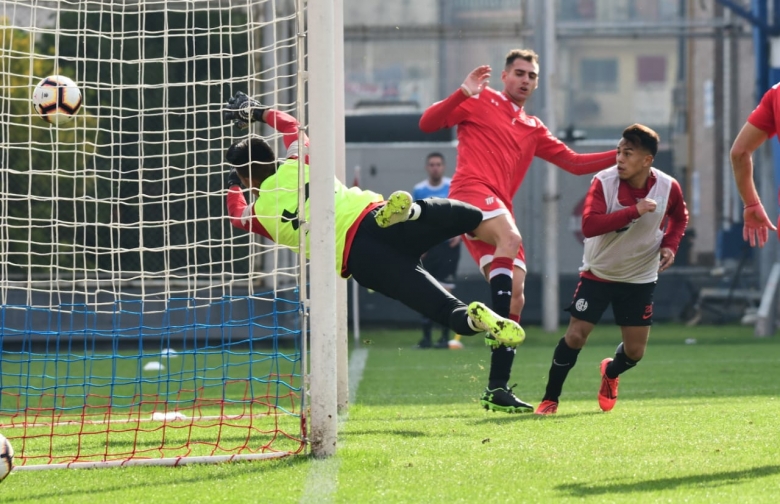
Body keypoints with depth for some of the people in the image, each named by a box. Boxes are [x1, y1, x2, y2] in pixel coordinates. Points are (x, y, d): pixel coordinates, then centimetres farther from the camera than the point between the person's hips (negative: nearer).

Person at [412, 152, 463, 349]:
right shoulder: (419, 190, 5)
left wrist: (459, 233, -10)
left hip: (448, 245, -2)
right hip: (427, 248, 2)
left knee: (445, 290, -7)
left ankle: (445, 336, -4)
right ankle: (426, 336, 6)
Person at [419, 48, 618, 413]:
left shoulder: (533, 130, 25)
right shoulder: (480, 102, 10)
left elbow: (574, 163, 25)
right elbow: (428, 123, 1)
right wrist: (462, 95, -14)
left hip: (498, 212, 7)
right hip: (471, 192, -7)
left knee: (515, 298, -2)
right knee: (511, 237, -37)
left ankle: (497, 389, -1)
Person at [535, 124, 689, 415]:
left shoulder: (668, 187, -12)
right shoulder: (604, 182, -21)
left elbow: (680, 216, 12)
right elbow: (589, 225, -36)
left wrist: (670, 245, -7)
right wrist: (634, 211, -42)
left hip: (640, 279, 2)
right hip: (598, 273, -2)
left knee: (635, 351, 4)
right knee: (575, 336, -10)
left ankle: (611, 372, 41)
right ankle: (550, 399, 6)